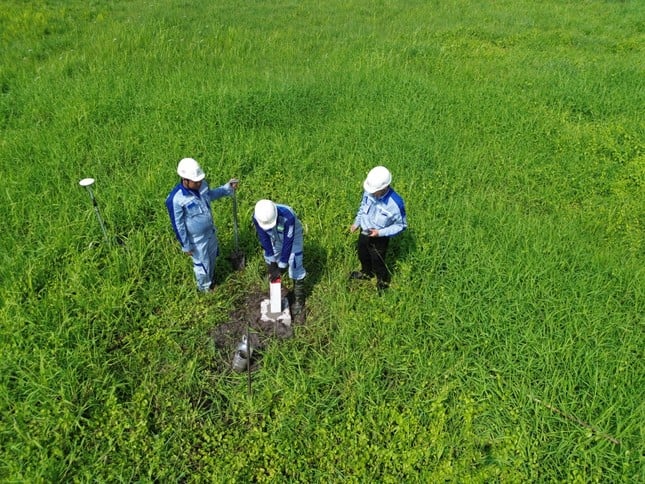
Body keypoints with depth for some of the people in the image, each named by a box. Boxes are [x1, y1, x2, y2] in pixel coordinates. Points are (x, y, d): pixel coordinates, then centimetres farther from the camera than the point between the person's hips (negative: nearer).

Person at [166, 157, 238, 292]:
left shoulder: (201, 184, -15)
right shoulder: (176, 199, -33)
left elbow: (210, 195, 10)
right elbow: (178, 225, -22)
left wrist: (227, 188, 0)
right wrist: (186, 246, -14)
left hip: (211, 231, 6)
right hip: (196, 239, -6)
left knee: (212, 256, 28)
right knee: (202, 263, 17)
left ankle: (211, 277, 57)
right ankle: (205, 287, 45)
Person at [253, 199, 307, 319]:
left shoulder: (287, 216, -44)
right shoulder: (257, 217, -32)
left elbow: (287, 243, -36)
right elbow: (264, 240, -22)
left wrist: (281, 268, -30)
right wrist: (272, 264, -20)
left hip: (292, 235, -4)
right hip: (275, 237, 4)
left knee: (295, 267, -7)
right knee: (270, 266, 12)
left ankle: (299, 303, 7)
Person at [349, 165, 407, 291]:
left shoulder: (396, 203, -35)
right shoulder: (369, 191, -21)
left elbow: (401, 225, -19)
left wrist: (381, 232, -25)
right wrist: (356, 223, -3)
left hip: (379, 238, -5)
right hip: (364, 232, 5)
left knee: (377, 262, 19)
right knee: (363, 255, 30)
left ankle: (383, 281, 51)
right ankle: (366, 273, 61)